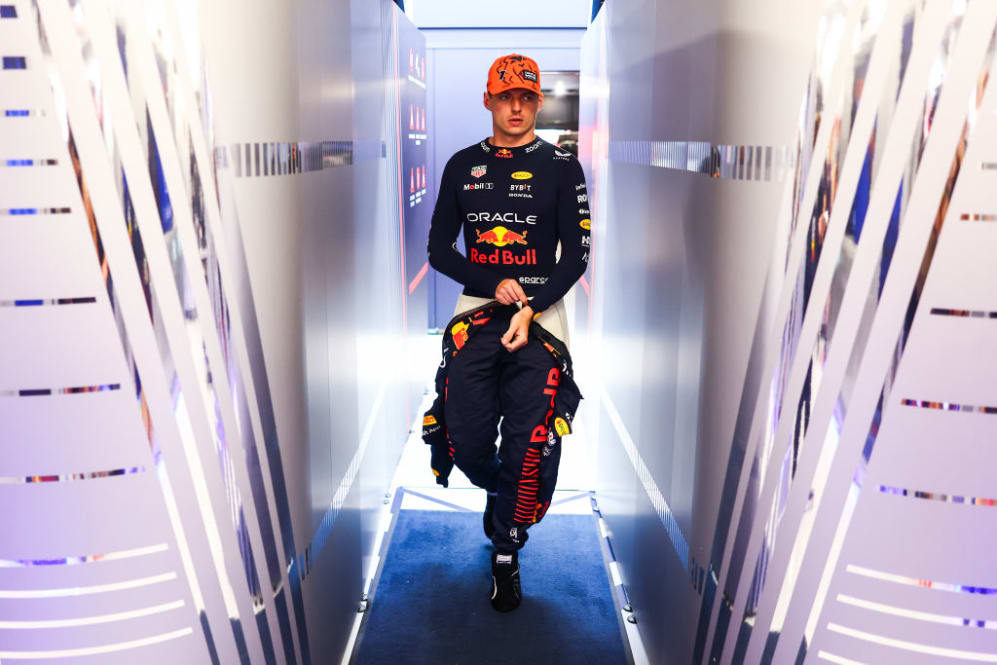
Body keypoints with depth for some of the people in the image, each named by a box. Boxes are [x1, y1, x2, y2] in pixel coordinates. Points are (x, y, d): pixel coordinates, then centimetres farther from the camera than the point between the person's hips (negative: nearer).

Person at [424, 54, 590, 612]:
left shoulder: (562, 167, 3)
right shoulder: (463, 165, 10)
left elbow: (576, 256, -1)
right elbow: (439, 249, 8)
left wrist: (529, 309, -14)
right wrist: (496, 286, -8)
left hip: (540, 318, -2)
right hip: (475, 314, 2)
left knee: (529, 450, -7)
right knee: (464, 443, 0)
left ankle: (507, 556, 14)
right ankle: (499, 492, 35)